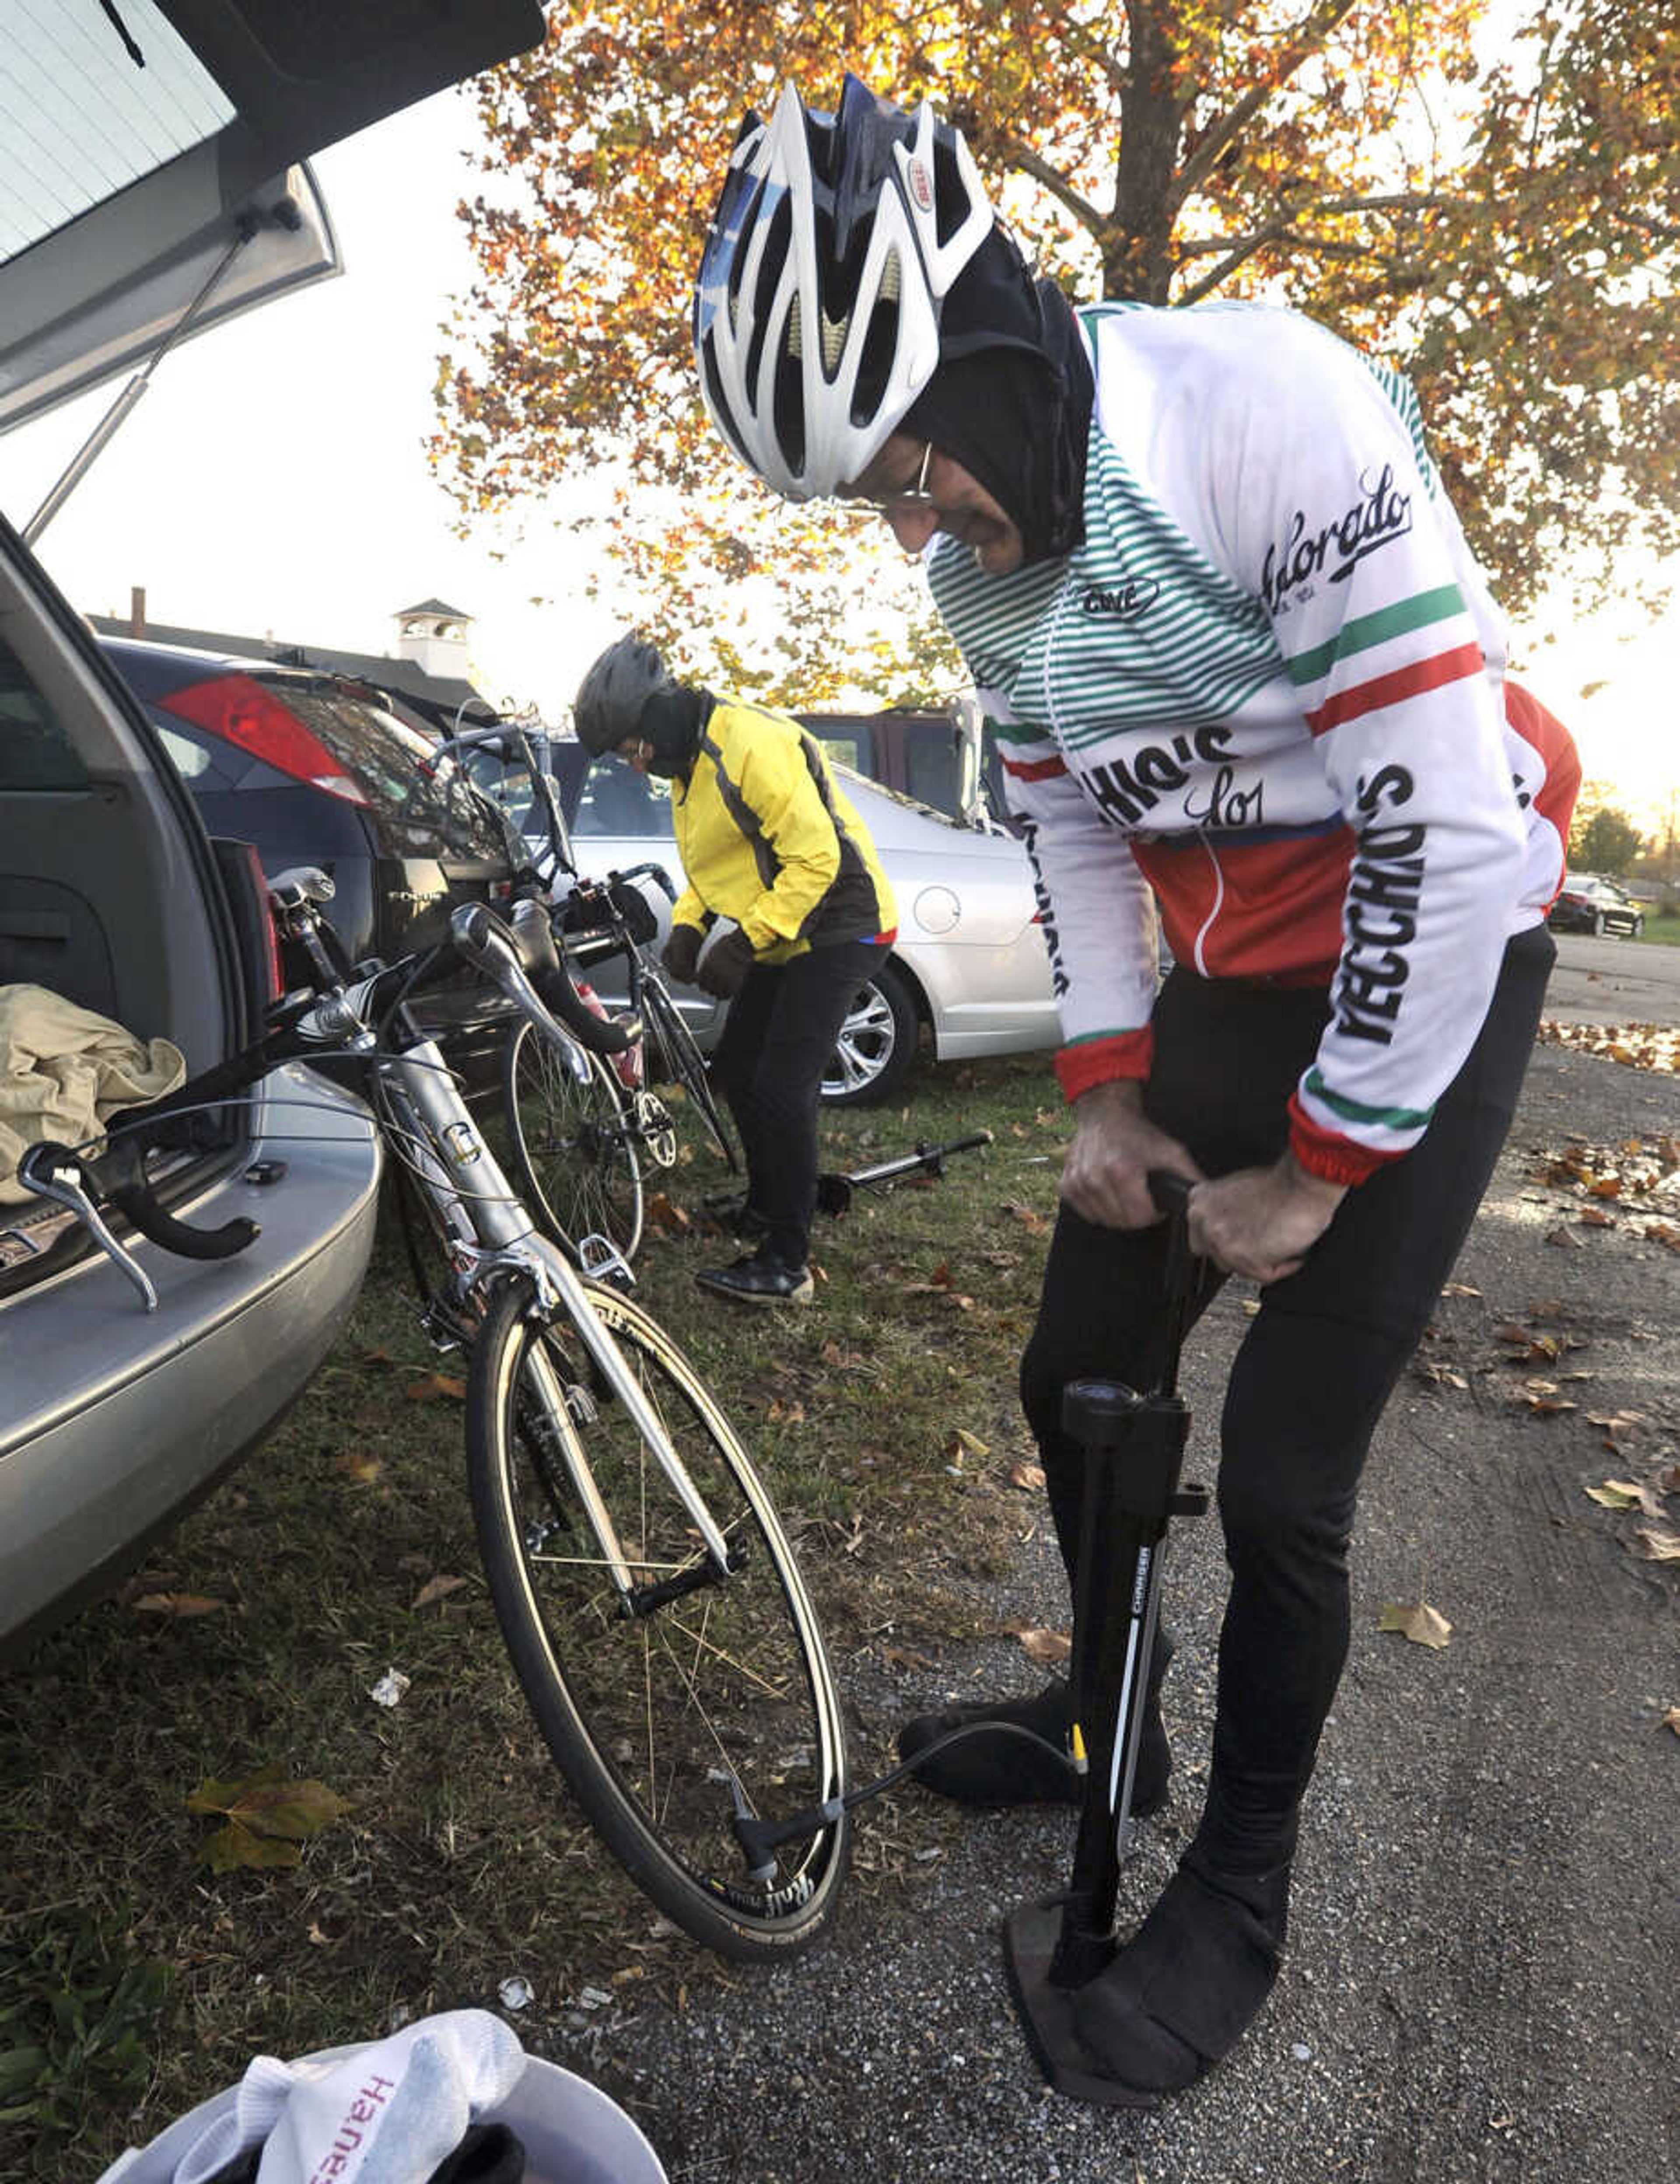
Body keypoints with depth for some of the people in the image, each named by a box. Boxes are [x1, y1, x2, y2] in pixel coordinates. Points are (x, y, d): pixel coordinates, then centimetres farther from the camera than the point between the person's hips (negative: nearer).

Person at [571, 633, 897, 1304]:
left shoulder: (752, 747, -24)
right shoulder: (688, 759, 9)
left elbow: (816, 856, -26)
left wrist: (744, 942, -26)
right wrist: (687, 924, 1)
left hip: (837, 927, -10)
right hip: (779, 934, 10)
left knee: (781, 1087, -14)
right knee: (736, 1071, 14)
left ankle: (785, 1265, -7)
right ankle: (766, 1209, 32)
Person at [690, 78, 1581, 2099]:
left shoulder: (1261, 409, -25)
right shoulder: (981, 564, -1)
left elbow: (1454, 820, -26)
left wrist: (1319, 1170, -20)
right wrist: (1110, 1095, 0)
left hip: (1430, 963, -7)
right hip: (1226, 973, 7)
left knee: (1280, 1469, -6)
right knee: (1077, 1378, 10)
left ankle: (1239, 1898, 21)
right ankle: (1111, 1720, 37)